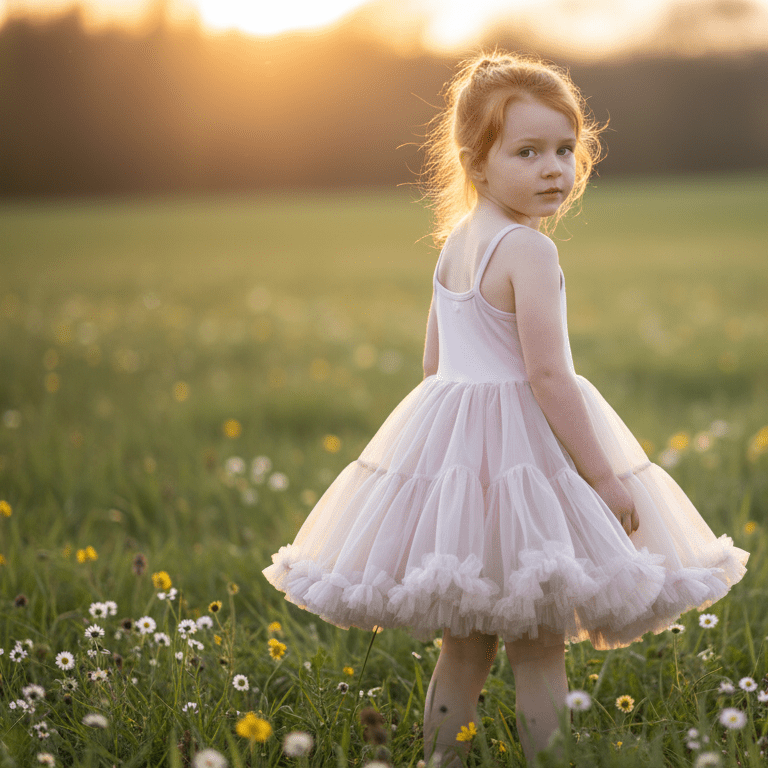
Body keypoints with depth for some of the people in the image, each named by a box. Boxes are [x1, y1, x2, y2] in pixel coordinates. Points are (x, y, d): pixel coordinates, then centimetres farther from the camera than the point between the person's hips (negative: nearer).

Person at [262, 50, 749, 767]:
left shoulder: (455, 243, 11)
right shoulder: (527, 250, -15)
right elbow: (547, 373, -20)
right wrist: (604, 476, -15)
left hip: (447, 438, 8)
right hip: (524, 447, -8)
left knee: (464, 643, 13)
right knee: (538, 648, 0)